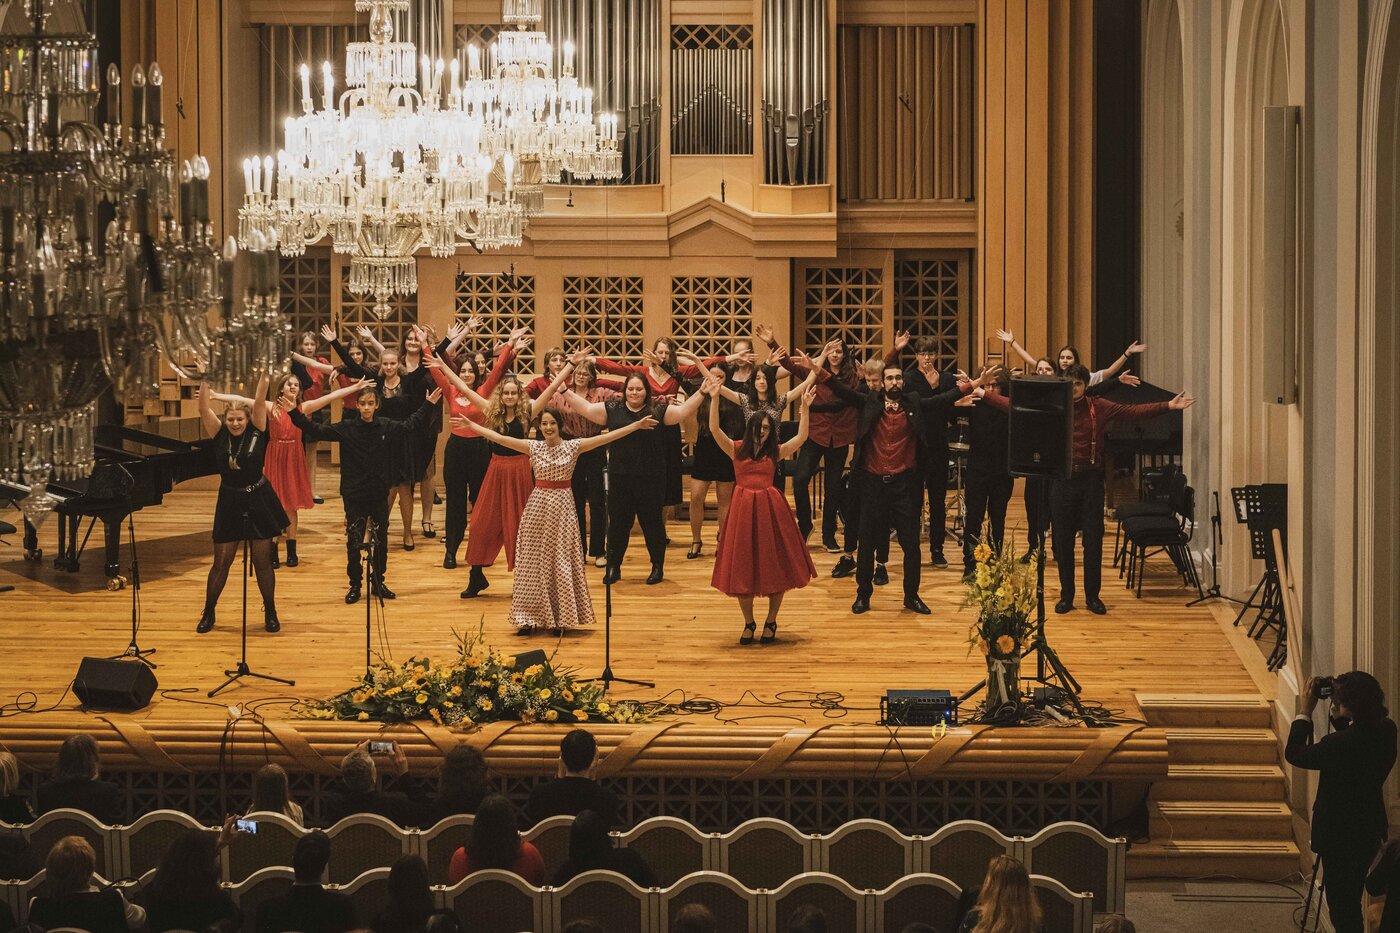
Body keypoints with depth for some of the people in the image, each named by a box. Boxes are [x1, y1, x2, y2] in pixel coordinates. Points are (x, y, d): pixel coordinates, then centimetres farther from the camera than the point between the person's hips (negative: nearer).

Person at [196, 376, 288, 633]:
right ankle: (208, 613, 19)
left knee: (262, 561, 6)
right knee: (221, 562, 6)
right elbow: (204, 408, -14)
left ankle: (270, 612, 20)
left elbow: (260, 401, -17)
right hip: (229, 503, 1)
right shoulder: (220, 435, -3)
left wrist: (264, 376, -22)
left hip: (258, 501, -1)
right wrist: (204, 380, -21)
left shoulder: (257, 432, -6)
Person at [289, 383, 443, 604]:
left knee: (381, 541, 10)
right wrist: (294, 413, -20)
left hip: (379, 495, 2)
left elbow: (410, 426, 19)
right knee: (354, 542, 0)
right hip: (353, 495, -2)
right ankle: (355, 585, 11)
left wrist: (428, 405, 22)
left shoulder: (387, 427, 0)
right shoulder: (346, 428, -7)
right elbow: (317, 430, -10)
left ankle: (378, 583, 24)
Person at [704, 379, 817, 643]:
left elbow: (801, 437, -4)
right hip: (743, 510, 0)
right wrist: (715, 399, -18)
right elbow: (714, 429, -9)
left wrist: (805, 407, -11)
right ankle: (748, 623, 19)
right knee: (742, 568, 5)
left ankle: (771, 622, 19)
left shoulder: (776, 451, 5)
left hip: (770, 508, 0)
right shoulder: (736, 450, 3)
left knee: (774, 566, 4)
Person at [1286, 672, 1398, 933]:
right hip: (1370, 831, 8)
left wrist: (1304, 713, -10)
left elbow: (1294, 753, -18)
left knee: (1341, 906, 6)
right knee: (1350, 903, 23)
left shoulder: (1342, 744, -30)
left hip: (1341, 835, -8)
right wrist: (1336, 715, 4)